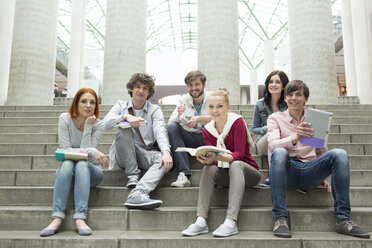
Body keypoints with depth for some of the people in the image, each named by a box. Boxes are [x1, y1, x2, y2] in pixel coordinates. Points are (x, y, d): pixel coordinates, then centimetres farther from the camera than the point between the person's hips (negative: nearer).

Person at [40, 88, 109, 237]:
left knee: (81, 164, -34)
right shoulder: (65, 119, -7)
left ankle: (80, 219, -44)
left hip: (90, 171, 0)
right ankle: (57, 219, -40)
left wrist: (87, 127, -21)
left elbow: (88, 158, -17)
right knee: (67, 163, -33)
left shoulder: (98, 125, -8)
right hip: (66, 170, 1)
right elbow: (66, 150, -13)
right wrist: (92, 151, -25)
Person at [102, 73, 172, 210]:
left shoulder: (155, 110, 8)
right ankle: (132, 175, -24)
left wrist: (166, 151, -30)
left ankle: (136, 194, -50)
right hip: (124, 156, 0)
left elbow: (160, 132, -10)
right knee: (124, 129, -27)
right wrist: (125, 117, -28)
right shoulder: (121, 105, 10)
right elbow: (106, 123, -8)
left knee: (164, 160, -30)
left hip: (145, 154, 0)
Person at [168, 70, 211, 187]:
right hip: (190, 138, 2)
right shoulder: (183, 99, 6)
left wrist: (200, 119, -30)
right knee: (172, 127, -24)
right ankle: (183, 174, -34)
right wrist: (178, 115, -25)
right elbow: (170, 122, -2)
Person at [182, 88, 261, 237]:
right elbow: (211, 158, -6)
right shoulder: (207, 130, 0)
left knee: (235, 165, -34)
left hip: (248, 172, -3)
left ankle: (231, 222, -42)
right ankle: (201, 221, -33)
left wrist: (218, 157, -39)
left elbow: (239, 154, -21)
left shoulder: (237, 122, -13)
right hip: (224, 175, 4)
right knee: (208, 168, -25)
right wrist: (207, 159, -31)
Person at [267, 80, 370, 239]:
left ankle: (342, 219, -18)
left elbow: (320, 152, 21)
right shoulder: (275, 118, 7)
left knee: (339, 154, -22)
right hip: (288, 172, -2)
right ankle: (280, 218, -32)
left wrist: (322, 176, 9)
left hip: (310, 171, 3)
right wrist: (294, 138, -31)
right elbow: (272, 145, -12)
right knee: (279, 153, -35)